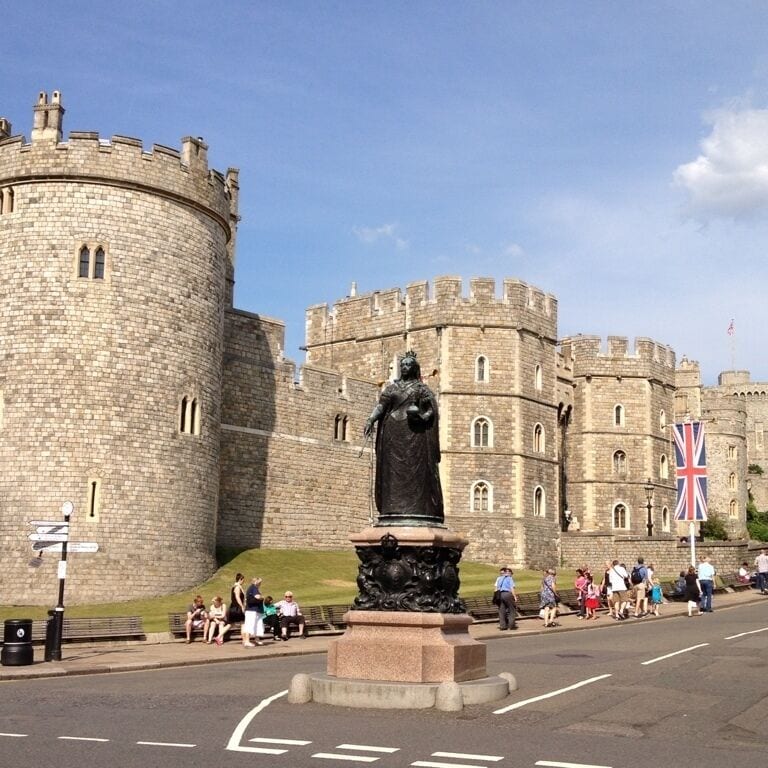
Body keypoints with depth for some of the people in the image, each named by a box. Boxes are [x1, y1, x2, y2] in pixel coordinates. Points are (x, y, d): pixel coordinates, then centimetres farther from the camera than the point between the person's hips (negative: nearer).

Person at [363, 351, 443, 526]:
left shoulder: (422, 389, 10)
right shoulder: (391, 387, 16)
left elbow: (431, 412, 3)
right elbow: (380, 406, 5)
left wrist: (421, 416, -18)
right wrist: (370, 420, -13)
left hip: (414, 434, -3)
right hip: (393, 434, 3)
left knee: (416, 471, -8)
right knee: (393, 472, -3)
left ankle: (417, 510, -11)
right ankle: (395, 512, -4)